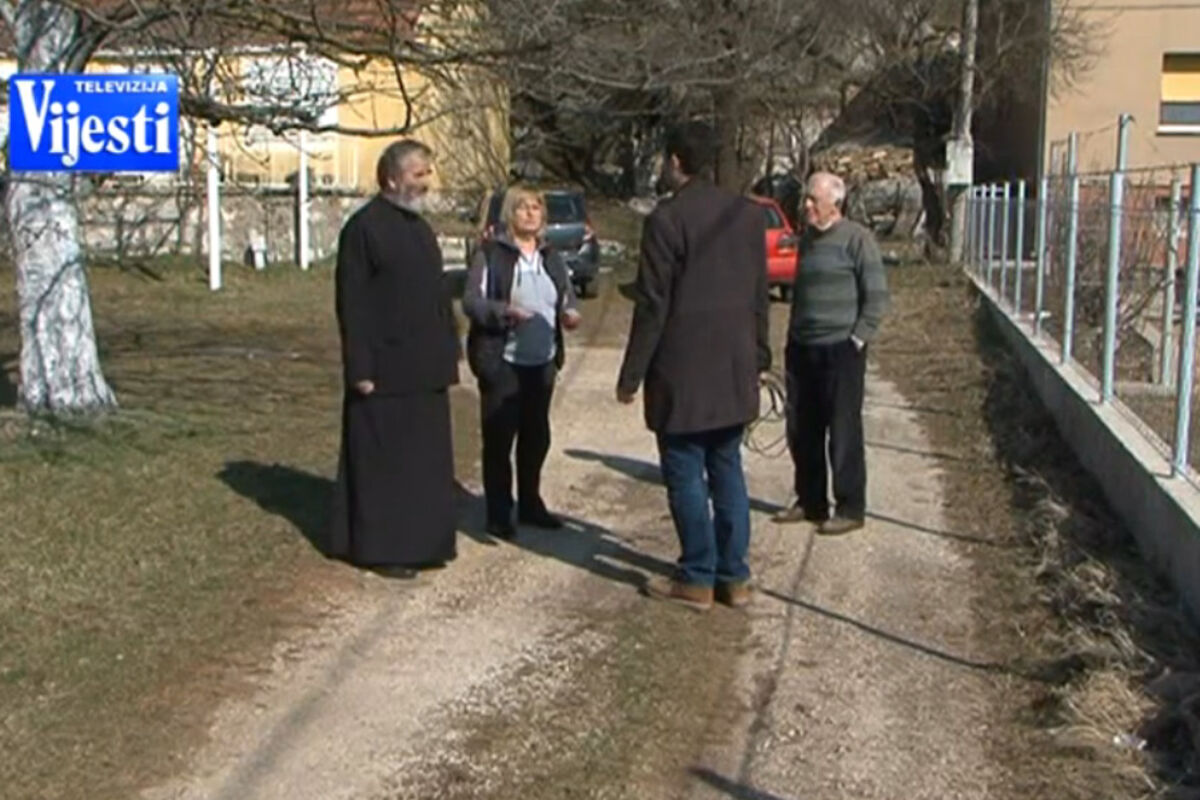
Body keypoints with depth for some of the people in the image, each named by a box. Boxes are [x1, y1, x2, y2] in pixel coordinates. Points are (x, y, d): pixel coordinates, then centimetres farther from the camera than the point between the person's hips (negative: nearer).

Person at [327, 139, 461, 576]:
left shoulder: (420, 228, 14)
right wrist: (360, 369, -17)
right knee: (384, 462, 1)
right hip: (386, 372, -8)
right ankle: (381, 547, 11)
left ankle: (423, 541, 22)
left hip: (425, 370, 8)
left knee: (427, 459, 12)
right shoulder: (363, 227, -11)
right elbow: (352, 304, -14)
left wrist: (449, 352, 14)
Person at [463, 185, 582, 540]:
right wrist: (504, 312, -28)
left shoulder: (551, 257, 13)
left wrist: (569, 312, -7)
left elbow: (567, 296, 16)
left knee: (536, 437, 14)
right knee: (498, 438, -1)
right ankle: (498, 514, 8)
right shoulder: (490, 254, -6)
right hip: (501, 362, -6)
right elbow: (471, 301, -11)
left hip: (542, 362, 6)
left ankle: (530, 504, 28)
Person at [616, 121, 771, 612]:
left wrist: (631, 375, -7)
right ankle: (734, 577, 19)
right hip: (734, 369, 6)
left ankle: (698, 579, 10)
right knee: (727, 472, 14)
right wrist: (758, 355, 21)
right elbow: (759, 296, 10)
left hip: (682, 372, -6)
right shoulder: (749, 215, 6)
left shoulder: (667, 220, -14)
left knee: (686, 476, 4)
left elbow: (652, 306, -14)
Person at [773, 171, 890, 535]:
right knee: (801, 431, 11)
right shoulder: (807, 239, 14)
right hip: (802, 350, 7)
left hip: (840, 350, -7)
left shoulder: (856, 238, -8)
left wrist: (858, 339, -13)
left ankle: (850, 509, 8)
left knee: (843, 432, -1)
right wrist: (792, 338, 16)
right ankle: (810, 501, 24)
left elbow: (877, 296, -9)